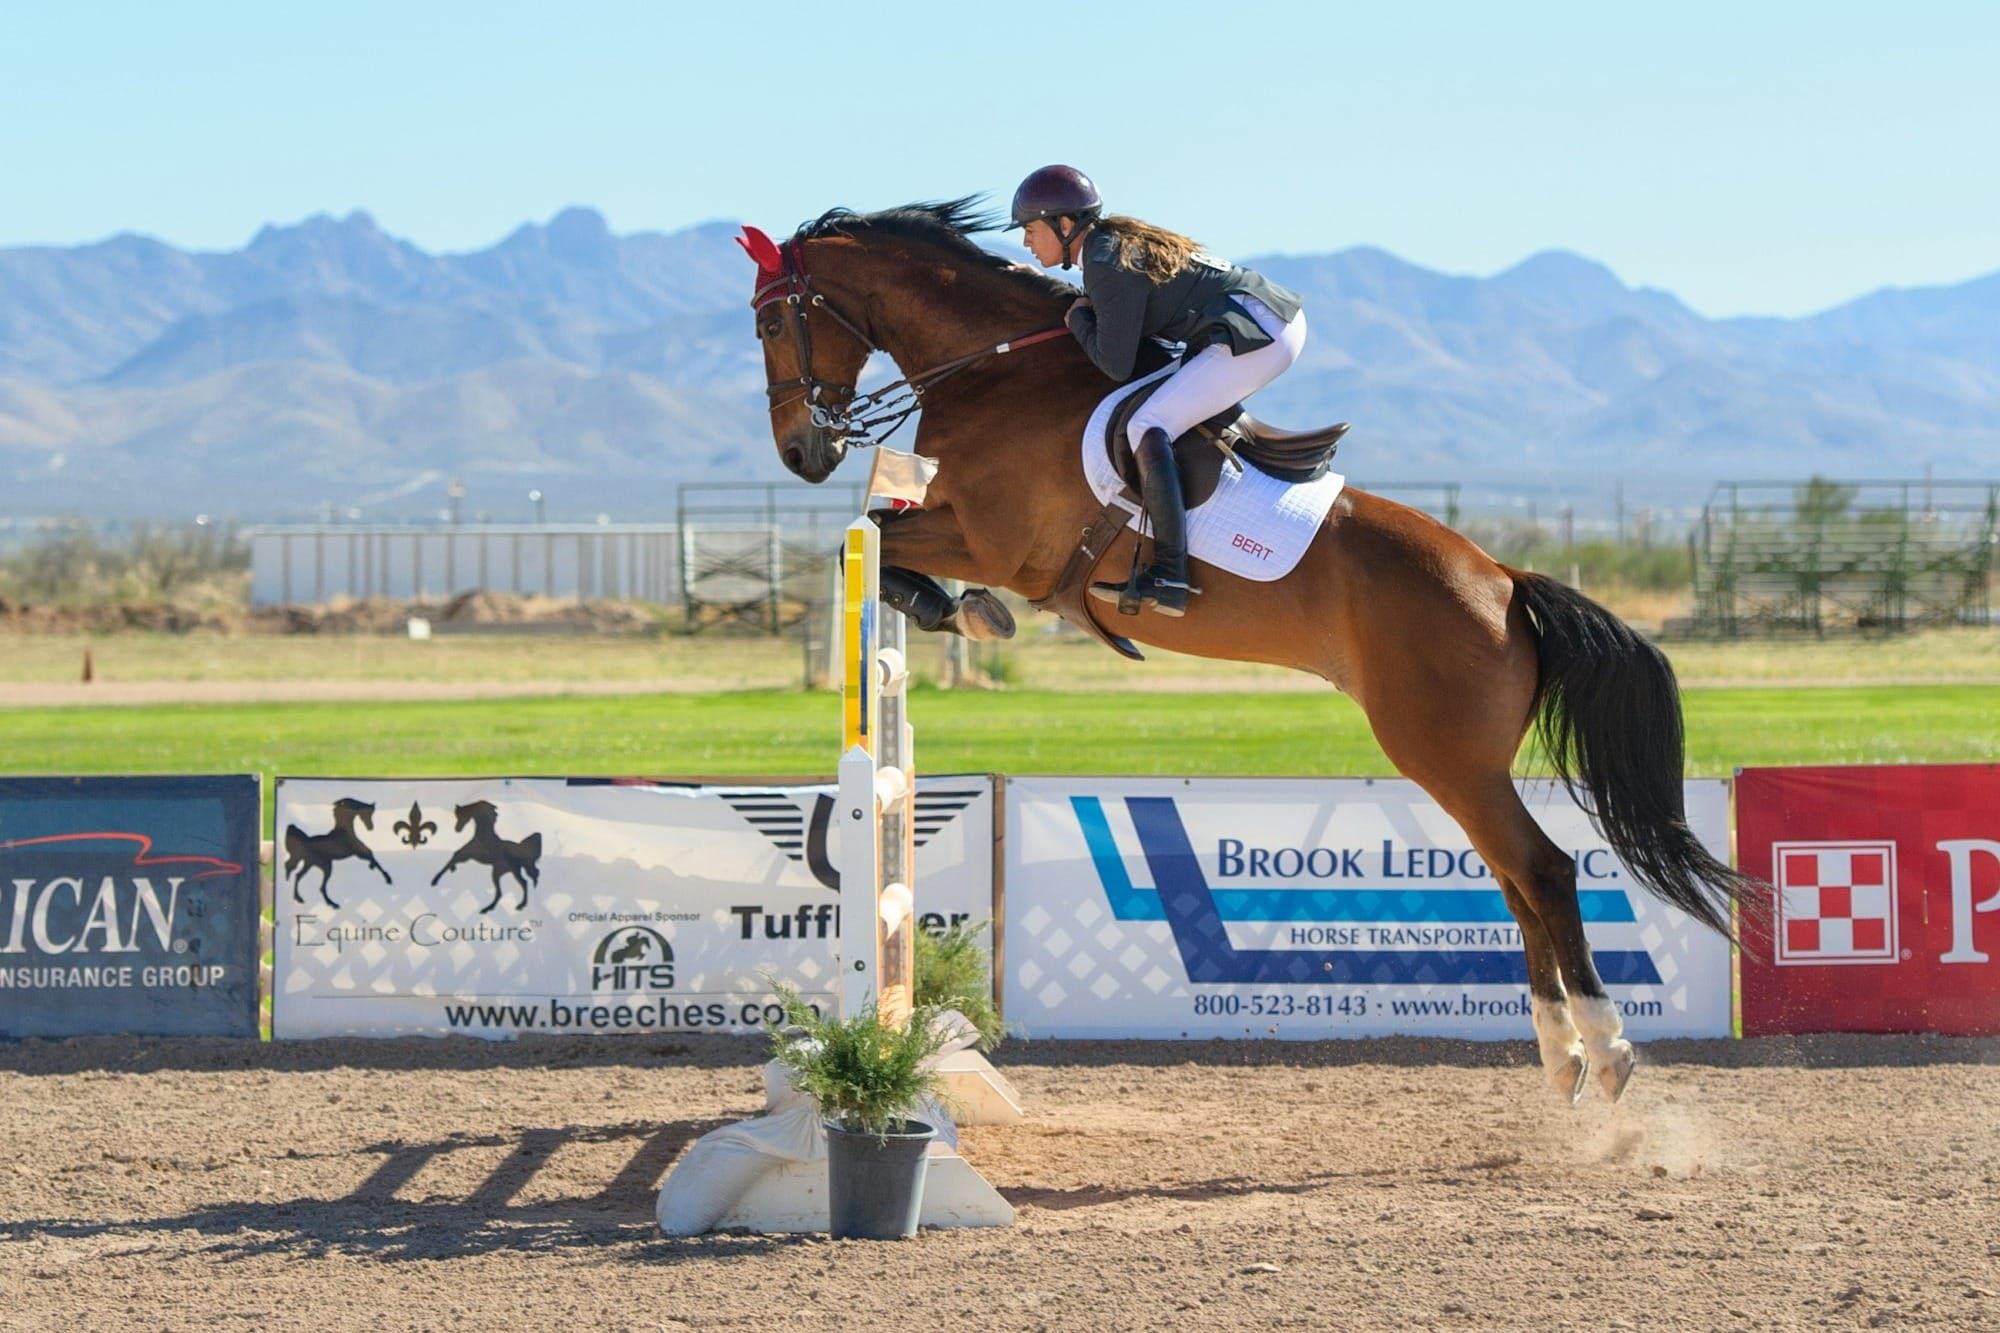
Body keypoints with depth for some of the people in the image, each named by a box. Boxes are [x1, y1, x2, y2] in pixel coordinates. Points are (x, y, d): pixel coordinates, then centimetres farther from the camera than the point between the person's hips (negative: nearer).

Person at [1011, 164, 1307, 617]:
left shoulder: (1109, 266, -14)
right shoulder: (1117, 242, 15)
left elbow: (1116, 366, -15)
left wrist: (1078, 317, 1)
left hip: (1258, 337, -11)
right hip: (1283, 320, 11)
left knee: (1147, 427, -17)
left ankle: (1169, 577, -24)